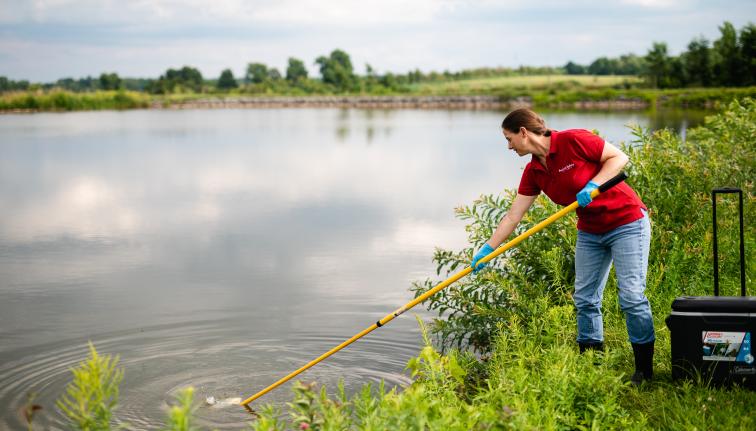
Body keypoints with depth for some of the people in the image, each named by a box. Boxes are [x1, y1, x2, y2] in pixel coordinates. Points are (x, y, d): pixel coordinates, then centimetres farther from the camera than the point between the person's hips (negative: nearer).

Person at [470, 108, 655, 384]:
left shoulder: (573, 141, -19)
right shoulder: (533, 172, 1)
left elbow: (618, 157, -13)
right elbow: (513, 216, 3)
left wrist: (593, 186, -25)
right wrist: (486, 251, 1)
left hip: (626, 223, -7)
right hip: (589, 232, 7)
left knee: (632, 296, -8)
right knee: (585, 298, 7)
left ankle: (644, 369, 3)